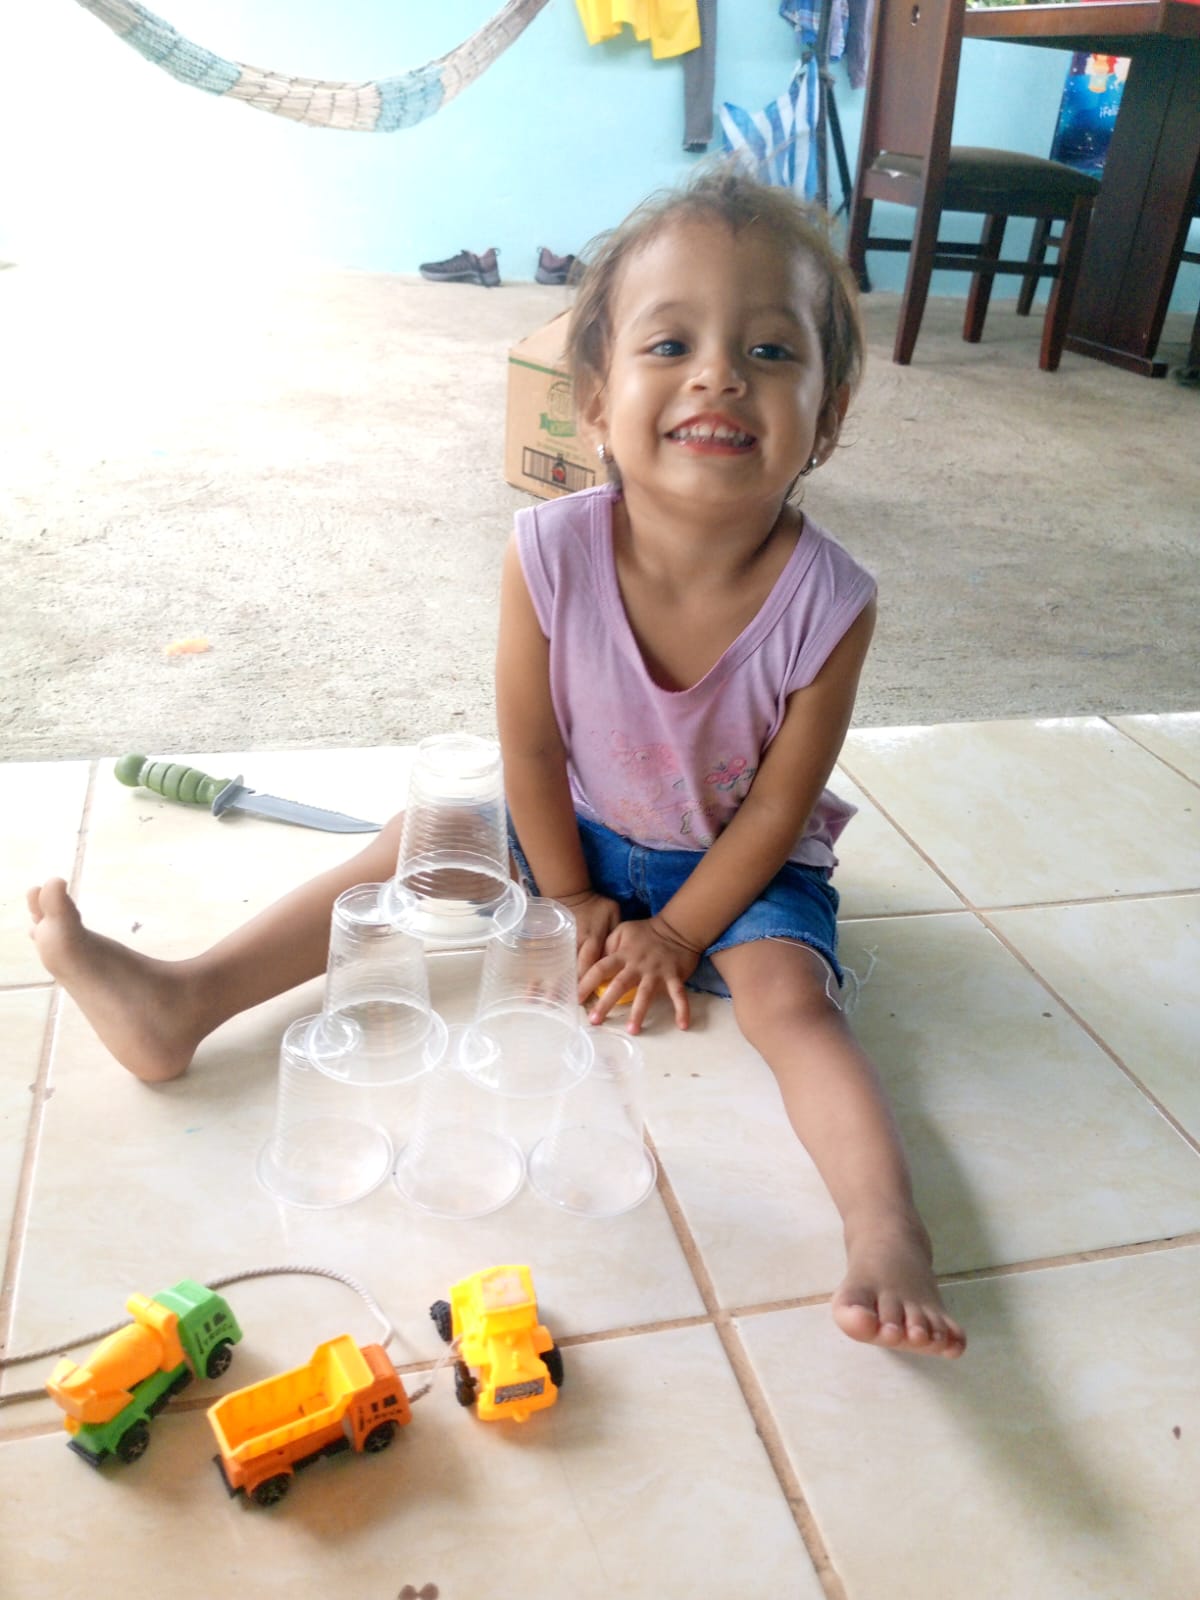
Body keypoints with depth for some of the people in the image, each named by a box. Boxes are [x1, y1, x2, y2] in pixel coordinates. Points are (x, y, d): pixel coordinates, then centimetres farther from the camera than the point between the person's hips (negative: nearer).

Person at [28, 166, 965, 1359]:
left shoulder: (827, 602, -31)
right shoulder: (551, 555, -28)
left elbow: (778, 806, -19)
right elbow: (530, 749, -15)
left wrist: (676, 935, -14)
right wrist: (574, 904, -7)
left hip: (742, 865, -2)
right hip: (583, 833, 3)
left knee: (790, 994, -26)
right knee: (425, 842, -5)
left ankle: (886, 1236, -31)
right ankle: (182, 1001, -5)